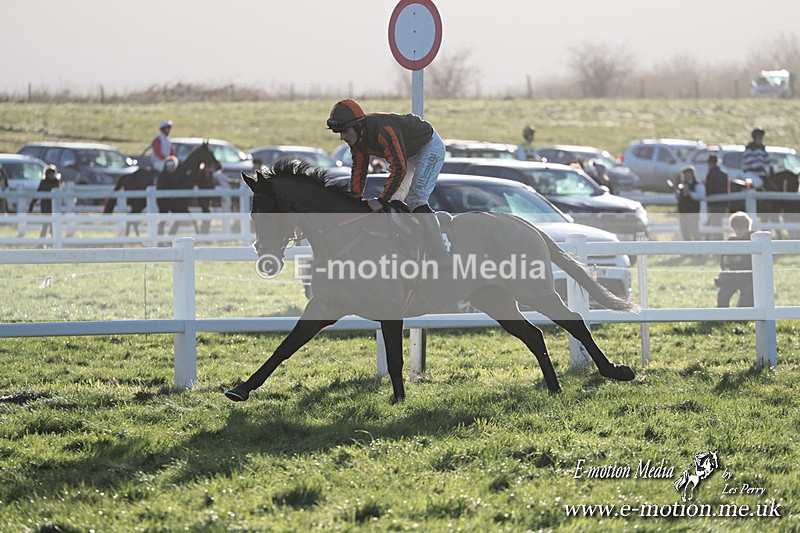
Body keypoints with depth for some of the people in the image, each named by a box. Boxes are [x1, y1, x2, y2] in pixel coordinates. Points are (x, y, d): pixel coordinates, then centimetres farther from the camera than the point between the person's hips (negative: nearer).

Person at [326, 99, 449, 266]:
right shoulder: (356, 139, -10)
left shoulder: (383, 130, -38)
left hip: (430, 147, -10)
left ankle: (440, 257, -25)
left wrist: (382, 200, -37)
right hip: (408, 154, 10)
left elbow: (399, 169, -40)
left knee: (416, 202, -22)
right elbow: (359, 170, 2)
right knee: (393, 204, 9)